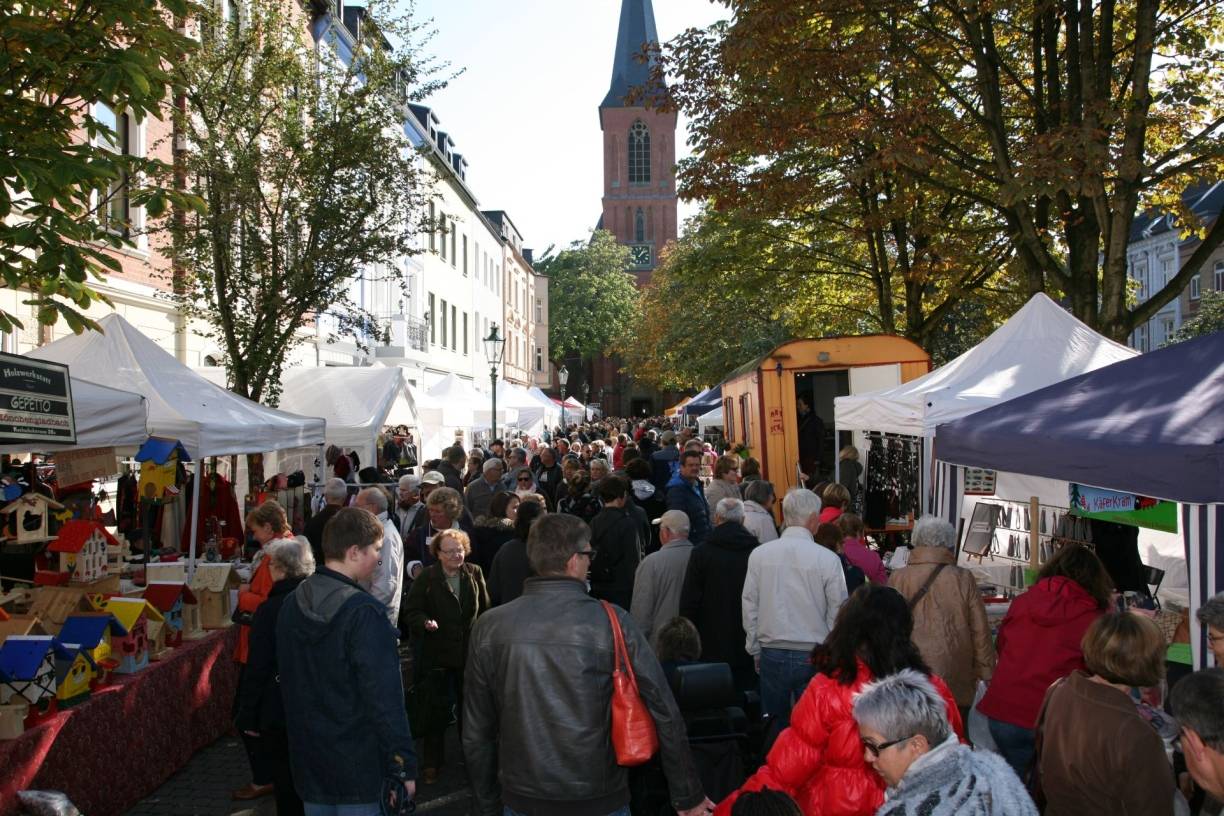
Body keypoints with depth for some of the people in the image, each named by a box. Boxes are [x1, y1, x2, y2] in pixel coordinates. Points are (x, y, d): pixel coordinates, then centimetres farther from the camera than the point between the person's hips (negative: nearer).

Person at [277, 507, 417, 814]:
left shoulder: (291, 604, 3)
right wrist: (405, 766, -14)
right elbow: (385, 697, -22)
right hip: (360, 768, -7)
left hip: (308, 765, 7)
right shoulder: (363, 611, -22)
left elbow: (289, 681, 13)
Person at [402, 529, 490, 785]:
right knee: (438, 709, 6)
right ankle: (432, 762, 21)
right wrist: (425, 623, -25)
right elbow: (413, 610, -6)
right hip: (437, 654, -2)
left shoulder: (475, 574, 2)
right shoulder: (426, 578, -6)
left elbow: (485, 609, 8)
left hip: (470, 651, 3)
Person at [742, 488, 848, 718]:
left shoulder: (759, 555, -3)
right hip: (813, 656, -2)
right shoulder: (828, 559, -11)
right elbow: (838, 613, -5)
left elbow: (749, 606, 3)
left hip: (771, 655, 2)